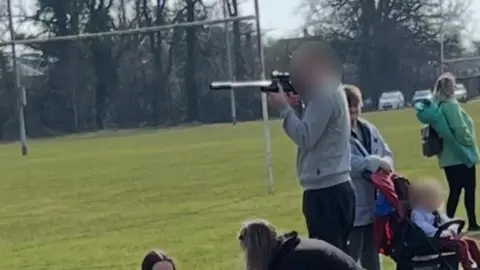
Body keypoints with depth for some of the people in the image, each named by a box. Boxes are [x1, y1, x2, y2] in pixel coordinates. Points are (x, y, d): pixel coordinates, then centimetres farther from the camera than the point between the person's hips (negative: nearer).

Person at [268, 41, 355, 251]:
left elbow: (305, 138, -18)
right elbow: (310, 134, 20)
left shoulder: (325, 95, -14)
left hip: (326, 191, -10)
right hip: (334, 189, 10)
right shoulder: (330, 92, 18)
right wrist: (296, 107, 6)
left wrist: (284, 108, -9)